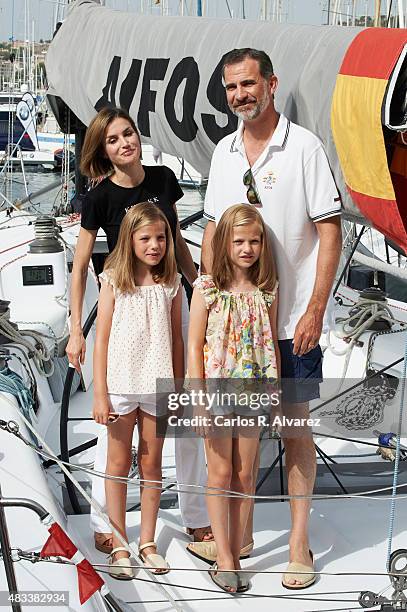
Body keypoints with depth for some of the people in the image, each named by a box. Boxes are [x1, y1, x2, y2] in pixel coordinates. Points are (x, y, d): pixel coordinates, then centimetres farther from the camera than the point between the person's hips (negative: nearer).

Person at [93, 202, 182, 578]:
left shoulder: (171, 284, 2)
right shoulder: (114, 282, -5)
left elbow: (176, 339, 6)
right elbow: (101, 340, -5)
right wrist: (100, 394, -8)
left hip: (158, 387, 2)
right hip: (121, 383, -2)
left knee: (151, 465, 11)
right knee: (119, 464, 8)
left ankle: (148, 542, 23)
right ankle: (119, 545, 17)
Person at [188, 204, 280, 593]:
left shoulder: (267, 291, 2)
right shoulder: (207, 288, -7)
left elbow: (272, 344, 8)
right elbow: (195, 346, -6)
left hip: (252, 390, 3)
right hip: (217, 388, -3)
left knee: (245, 474, 9)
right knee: (220, 473, 5)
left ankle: (235, 554, 20)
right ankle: (224, 558, 14)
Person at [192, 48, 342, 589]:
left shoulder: (303, 147, -8)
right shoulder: (224, 152, 9)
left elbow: (330, 232, -10)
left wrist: (315, 310, -14)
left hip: (292, 318, -5)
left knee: (295, 423, 3)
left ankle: (299, 540, 15)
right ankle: (241, 531, 26)